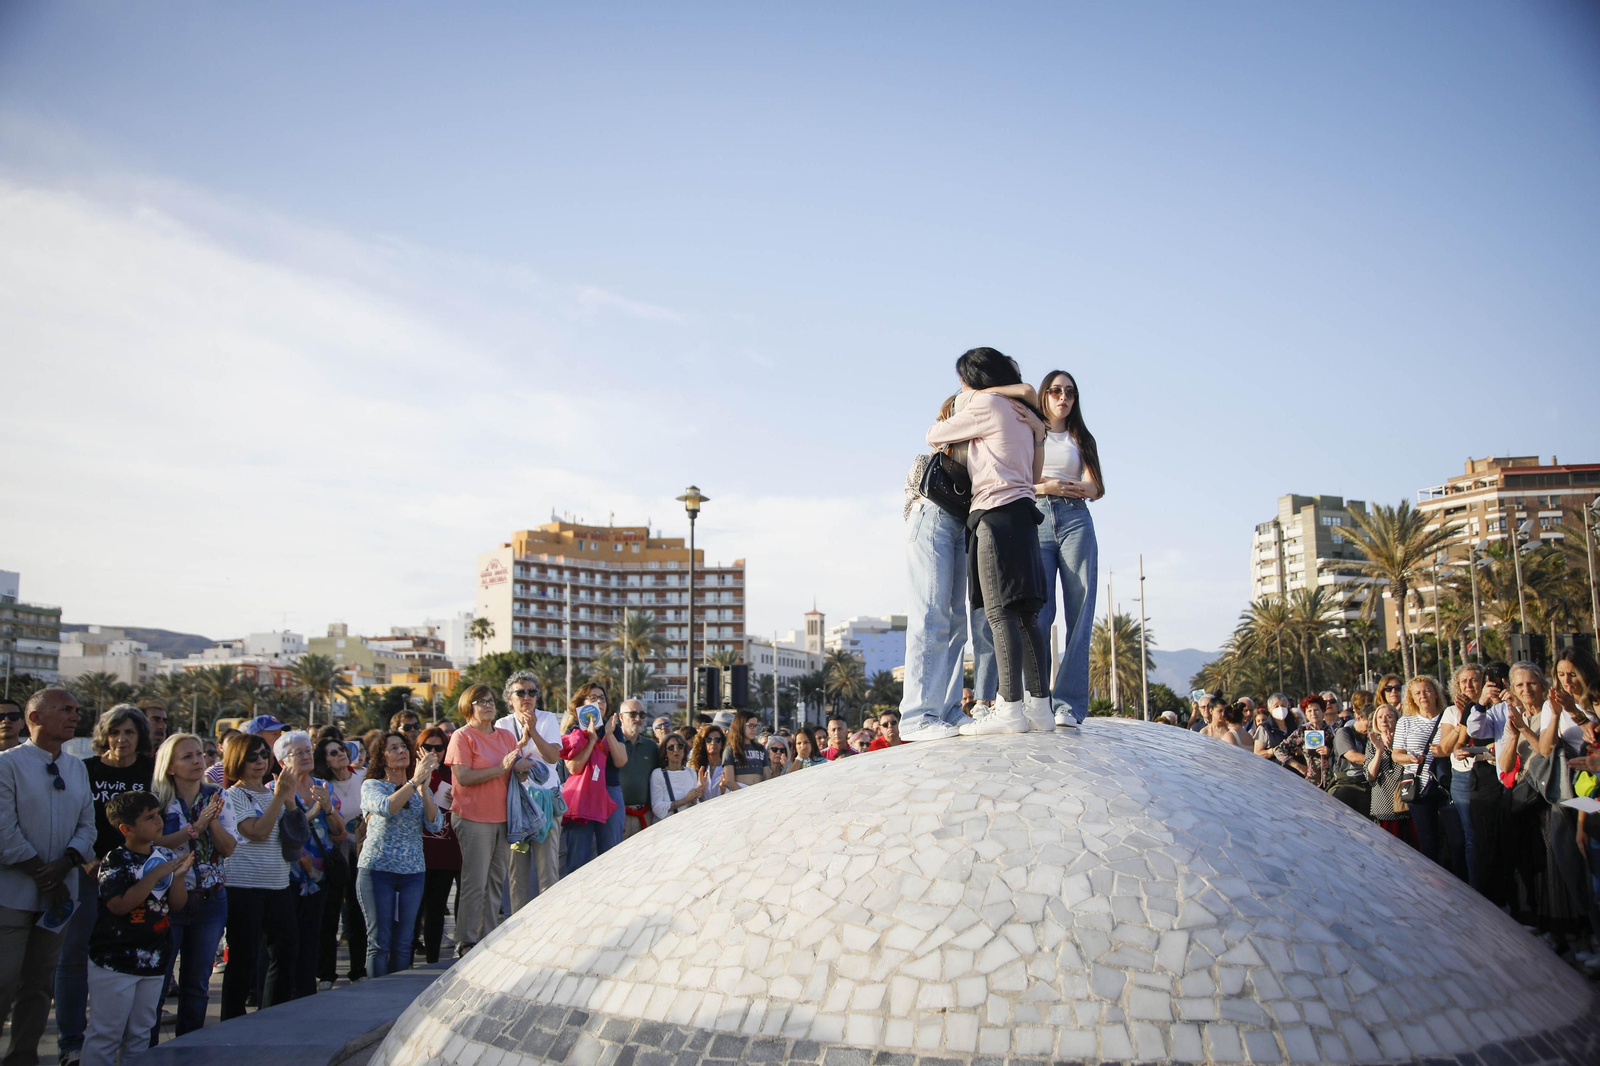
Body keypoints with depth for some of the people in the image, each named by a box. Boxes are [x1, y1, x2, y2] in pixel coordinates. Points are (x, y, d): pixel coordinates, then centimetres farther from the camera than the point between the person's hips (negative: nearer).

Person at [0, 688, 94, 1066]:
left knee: (40, 982, 11)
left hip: (59, 891, 6)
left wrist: (65, 863, -10)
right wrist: (41, 875, -13)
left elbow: (87, 825, 8)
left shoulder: (77, 769, 11)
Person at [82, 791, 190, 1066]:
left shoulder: (165, 857, 5)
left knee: (140, 1033, 15)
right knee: (106, 1032, 1)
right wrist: (156, 875, -25)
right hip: (115, 961, -6)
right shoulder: (115, 860, -13)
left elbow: (177, 904, 5)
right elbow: (119, 905, -25)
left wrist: (179, 875, -12)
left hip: (154, 962, 6)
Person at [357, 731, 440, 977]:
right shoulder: (371, 786, 2)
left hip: (413, 872, 3)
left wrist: (424, 787, -16)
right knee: (379, 942, -2)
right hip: (377, 868, -3)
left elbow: (435, 824, -5)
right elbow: (387, 807, -20)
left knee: (403, 943, 6)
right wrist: (415, 780, -25)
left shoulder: (421, 790, 12)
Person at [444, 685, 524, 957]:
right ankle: (466, 942, 3)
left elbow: (520, 766, 17)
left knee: (496, 881, 11)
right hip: (474, 818, -6)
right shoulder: (462, 736, -6)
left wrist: (521, 766, -6)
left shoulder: (506, 737, 13)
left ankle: (489, 938, 19)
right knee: (474, 883, -6)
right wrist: (501, 769, -20)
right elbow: (463, 777, -16)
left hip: (502, 817, 6)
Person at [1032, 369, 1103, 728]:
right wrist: (1043, 487, -14)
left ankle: (1068, 704, -11)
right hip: (1035, 520, -1)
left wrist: (1062, 486, -15)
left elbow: (1095, 488, 6)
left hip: (1075, 520, 2)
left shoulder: (1082, 439, 20)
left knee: (1078, 613, -9)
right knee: (1038, 612, -11)